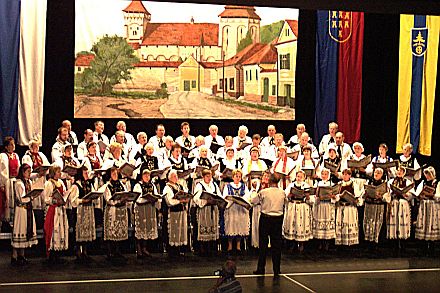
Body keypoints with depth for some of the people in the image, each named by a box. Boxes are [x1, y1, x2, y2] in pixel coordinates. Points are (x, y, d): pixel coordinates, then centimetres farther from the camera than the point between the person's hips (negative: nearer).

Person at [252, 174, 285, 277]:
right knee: (276, 244, 8)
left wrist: (261, 200, 18)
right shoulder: (282, 193, -4)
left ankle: (261, 269, 10)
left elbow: (253, 200, 1)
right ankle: (276, 270, 12)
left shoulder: (264, 192, -13)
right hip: (278, 219, 2)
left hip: (265, 218, -2)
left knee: (263, 244, 7)